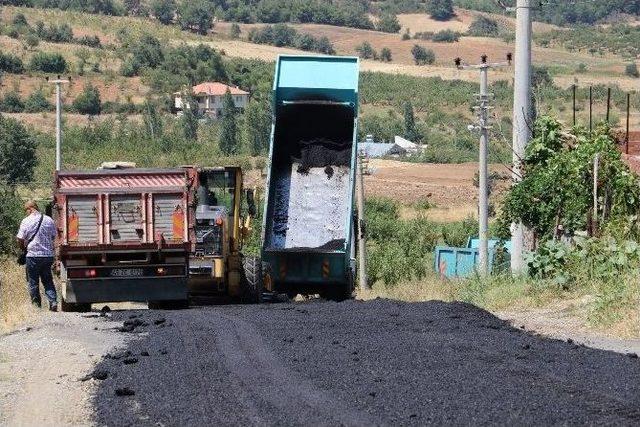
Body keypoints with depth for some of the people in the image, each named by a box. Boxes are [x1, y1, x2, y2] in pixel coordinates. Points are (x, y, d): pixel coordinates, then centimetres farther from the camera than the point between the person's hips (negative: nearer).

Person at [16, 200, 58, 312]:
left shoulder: (26, 221, -8)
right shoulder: (49, 220, 3)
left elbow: (20, 240, -6)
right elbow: (53, 236, 12)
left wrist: (24, 248, 14)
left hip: (33, 255, -3)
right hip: (48, 255, 3)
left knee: (33, 282, 7)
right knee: (48, 281, 12)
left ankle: (36, 305, 10)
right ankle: (53, 301, -2)